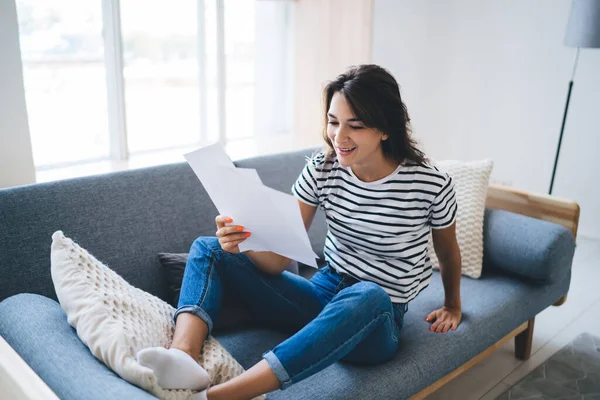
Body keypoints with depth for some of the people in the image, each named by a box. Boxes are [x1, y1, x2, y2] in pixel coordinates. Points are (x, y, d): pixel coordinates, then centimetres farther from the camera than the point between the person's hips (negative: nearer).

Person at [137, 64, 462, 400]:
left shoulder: (433, 185, -14)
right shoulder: (322, 169, -6)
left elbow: (449, 250, 7)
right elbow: (278, 259, -10)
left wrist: (453, 305, 16)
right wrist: (247, 239, -30)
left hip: (375, 324, -4)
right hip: (321, 297, 4)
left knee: (368, 296, -42)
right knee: (207, 249, -6)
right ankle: (184, 356, -34)